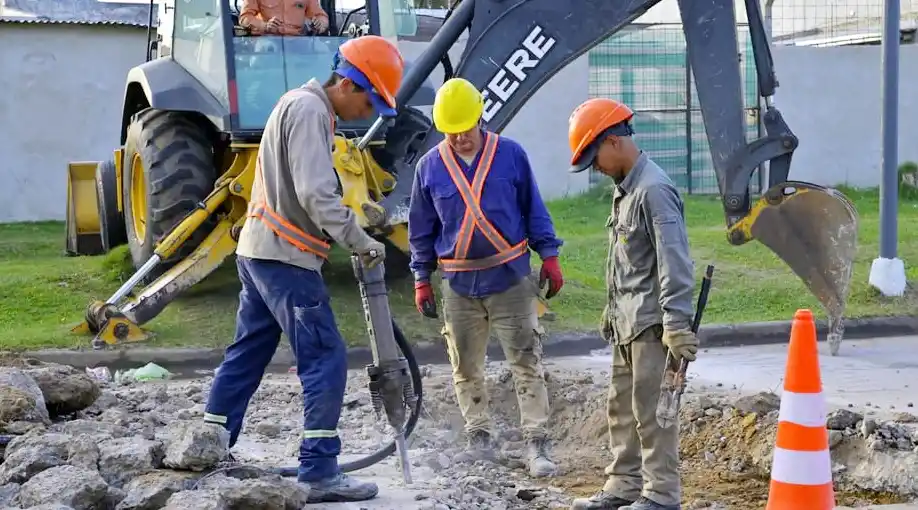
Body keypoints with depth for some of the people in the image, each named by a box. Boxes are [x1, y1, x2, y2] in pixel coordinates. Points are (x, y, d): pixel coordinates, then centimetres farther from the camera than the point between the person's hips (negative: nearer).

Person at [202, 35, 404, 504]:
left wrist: (358, 207, 9)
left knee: (246, 356, 16)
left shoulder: (303, 105, 17)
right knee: (325, 360, -7)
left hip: (260, 251, 10)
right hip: (284, 257, -10)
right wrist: (360, 241, -16)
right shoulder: (309, 109, -15)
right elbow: (315, 194, -22)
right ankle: (319, 471, -5)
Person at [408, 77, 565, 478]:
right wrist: (421, 279, 7)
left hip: (510, 277, -2)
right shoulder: (429, 166, 1)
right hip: (458, 283, 2)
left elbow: (533, 209, 4)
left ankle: (537, 444, 2)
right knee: (466, 368, 10)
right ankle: (479, 437, 25)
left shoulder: (511, 155, -3)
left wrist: (549, 257, 1)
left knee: (526, 363, -3)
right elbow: (421, 230, 9)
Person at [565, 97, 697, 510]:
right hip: (627, 322, 10)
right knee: (622, 406, 15)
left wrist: (678, 324, -23)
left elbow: (674, 262, -21)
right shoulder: (624, 189, 13)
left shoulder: (654, 190, -17)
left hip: (650, 323, -10)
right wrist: (612, 310, 23)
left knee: (651, 410, -3)